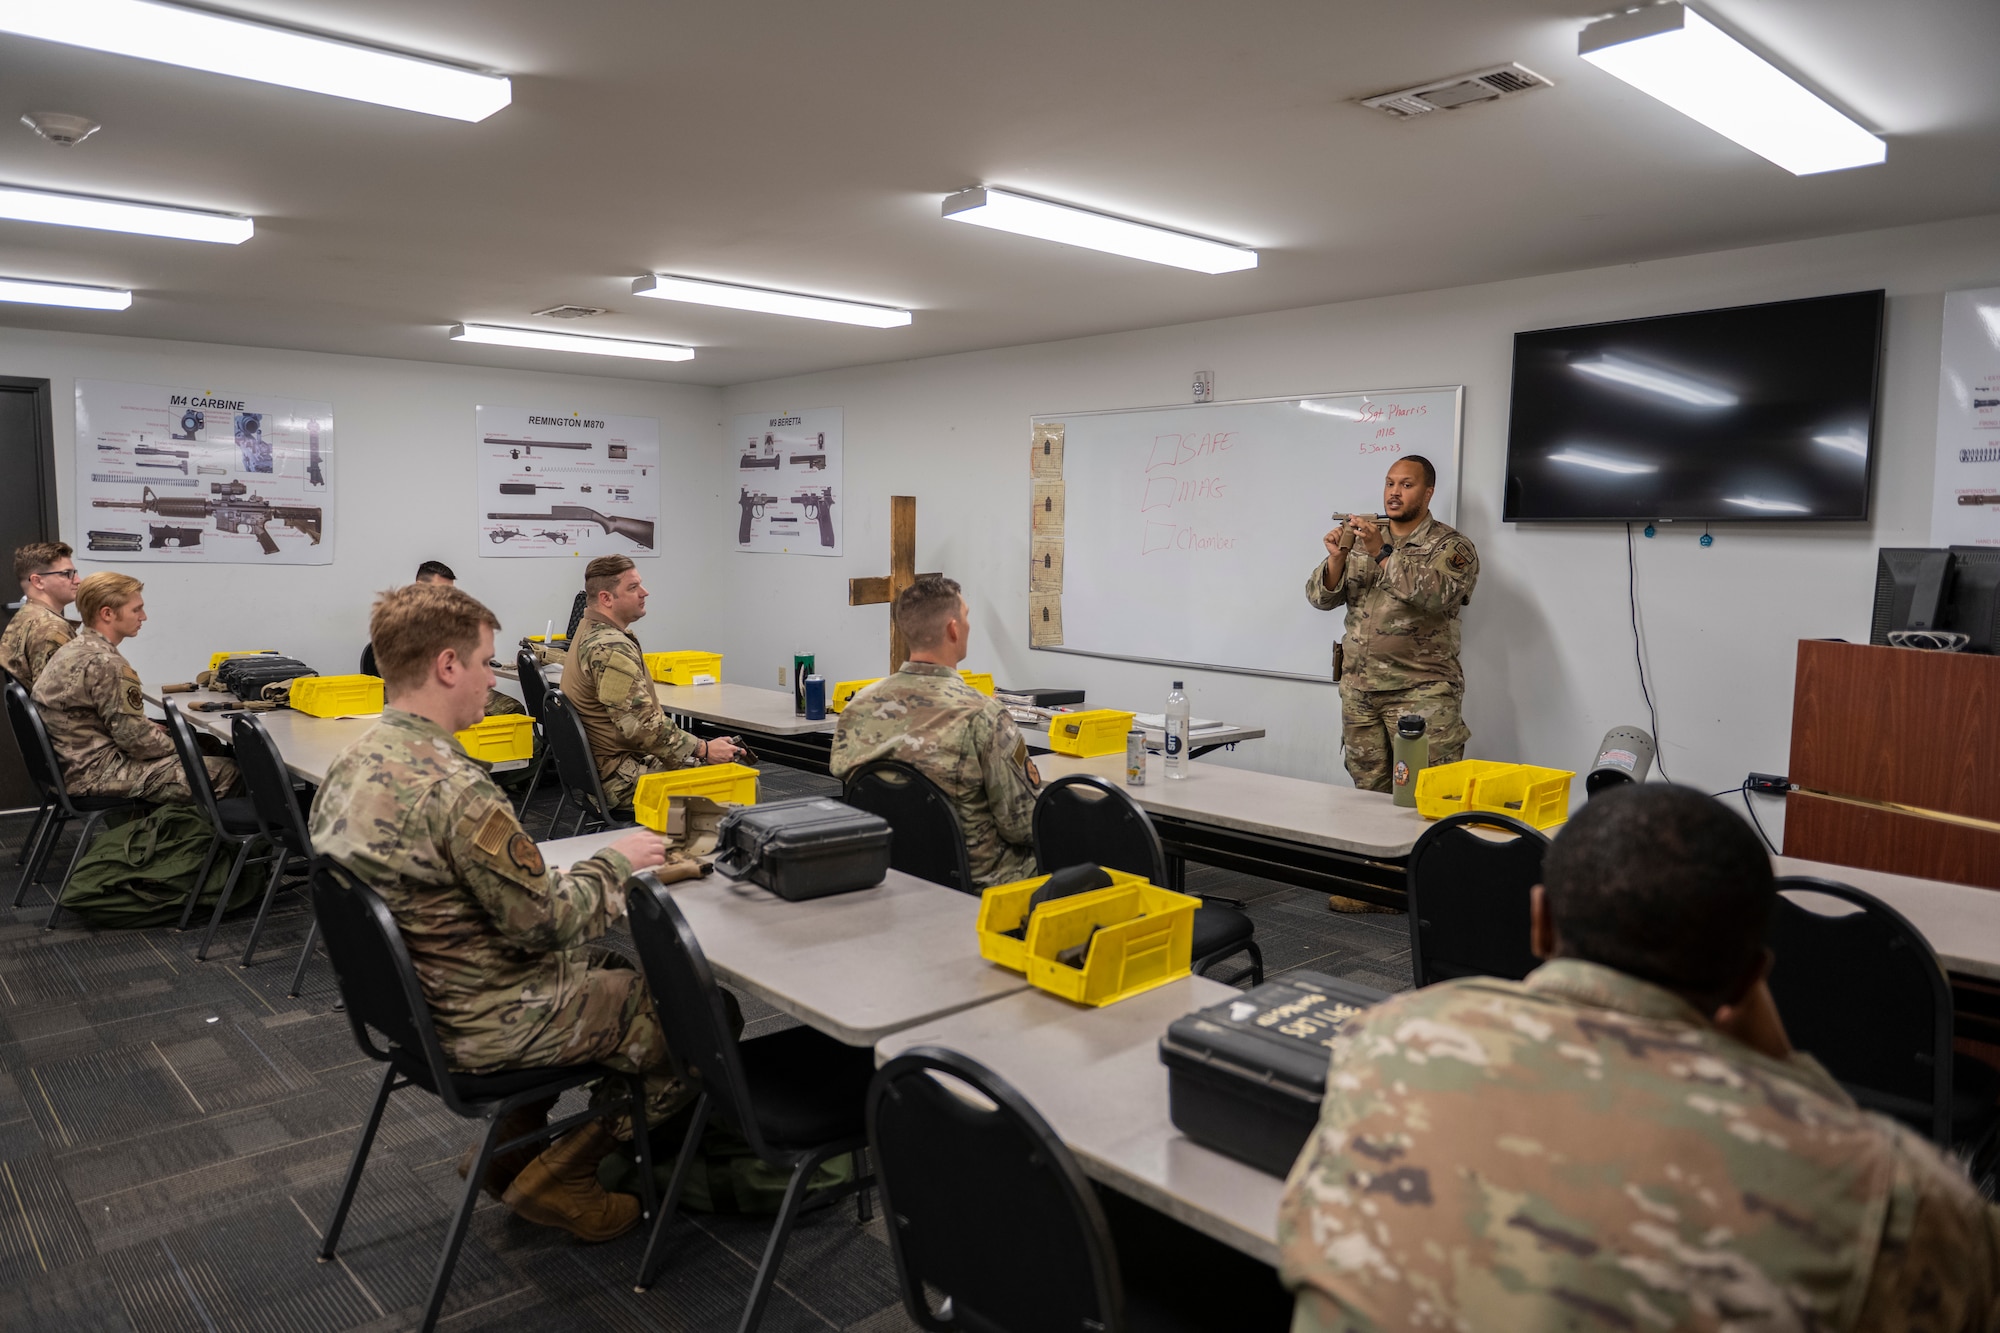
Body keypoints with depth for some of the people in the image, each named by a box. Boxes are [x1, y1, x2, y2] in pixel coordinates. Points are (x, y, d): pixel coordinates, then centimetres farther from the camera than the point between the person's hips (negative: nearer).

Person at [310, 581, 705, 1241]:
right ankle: (561, 1174, 12)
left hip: (409, 1004, 9)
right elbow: (544, 921, -24)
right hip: (480, 1026, -9)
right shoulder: (455, 788, -30)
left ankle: (512, 1146, 27)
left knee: (603, 958, 28)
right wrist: (615, 861, -8)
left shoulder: (351, 765, 0)